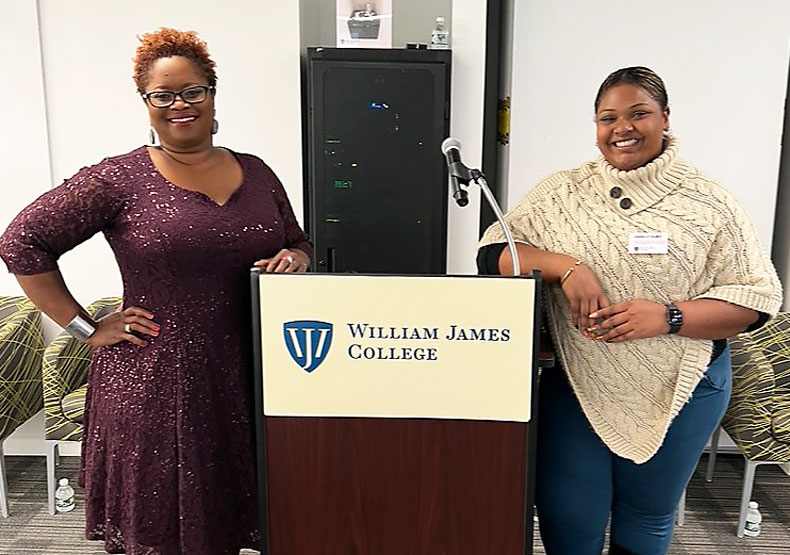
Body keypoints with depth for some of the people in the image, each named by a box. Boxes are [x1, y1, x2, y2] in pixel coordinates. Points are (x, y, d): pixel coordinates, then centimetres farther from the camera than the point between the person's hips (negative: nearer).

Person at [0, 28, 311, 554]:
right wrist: (86, 328, -6)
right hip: (153, 386, -3)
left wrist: (293, 260, -4)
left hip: (243, 383, 4)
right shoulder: (121, 179, -5)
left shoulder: (256, 173, 8)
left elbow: (299, 245, 19)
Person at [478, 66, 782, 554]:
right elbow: (494, 252, -4)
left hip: (679, 389, 0)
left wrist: (669, 317, -22)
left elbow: (757, 297, -5)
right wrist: (563, 266, -21)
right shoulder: (561, 194, 0)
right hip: (576, 385, 1)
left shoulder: (709, 202, -4)